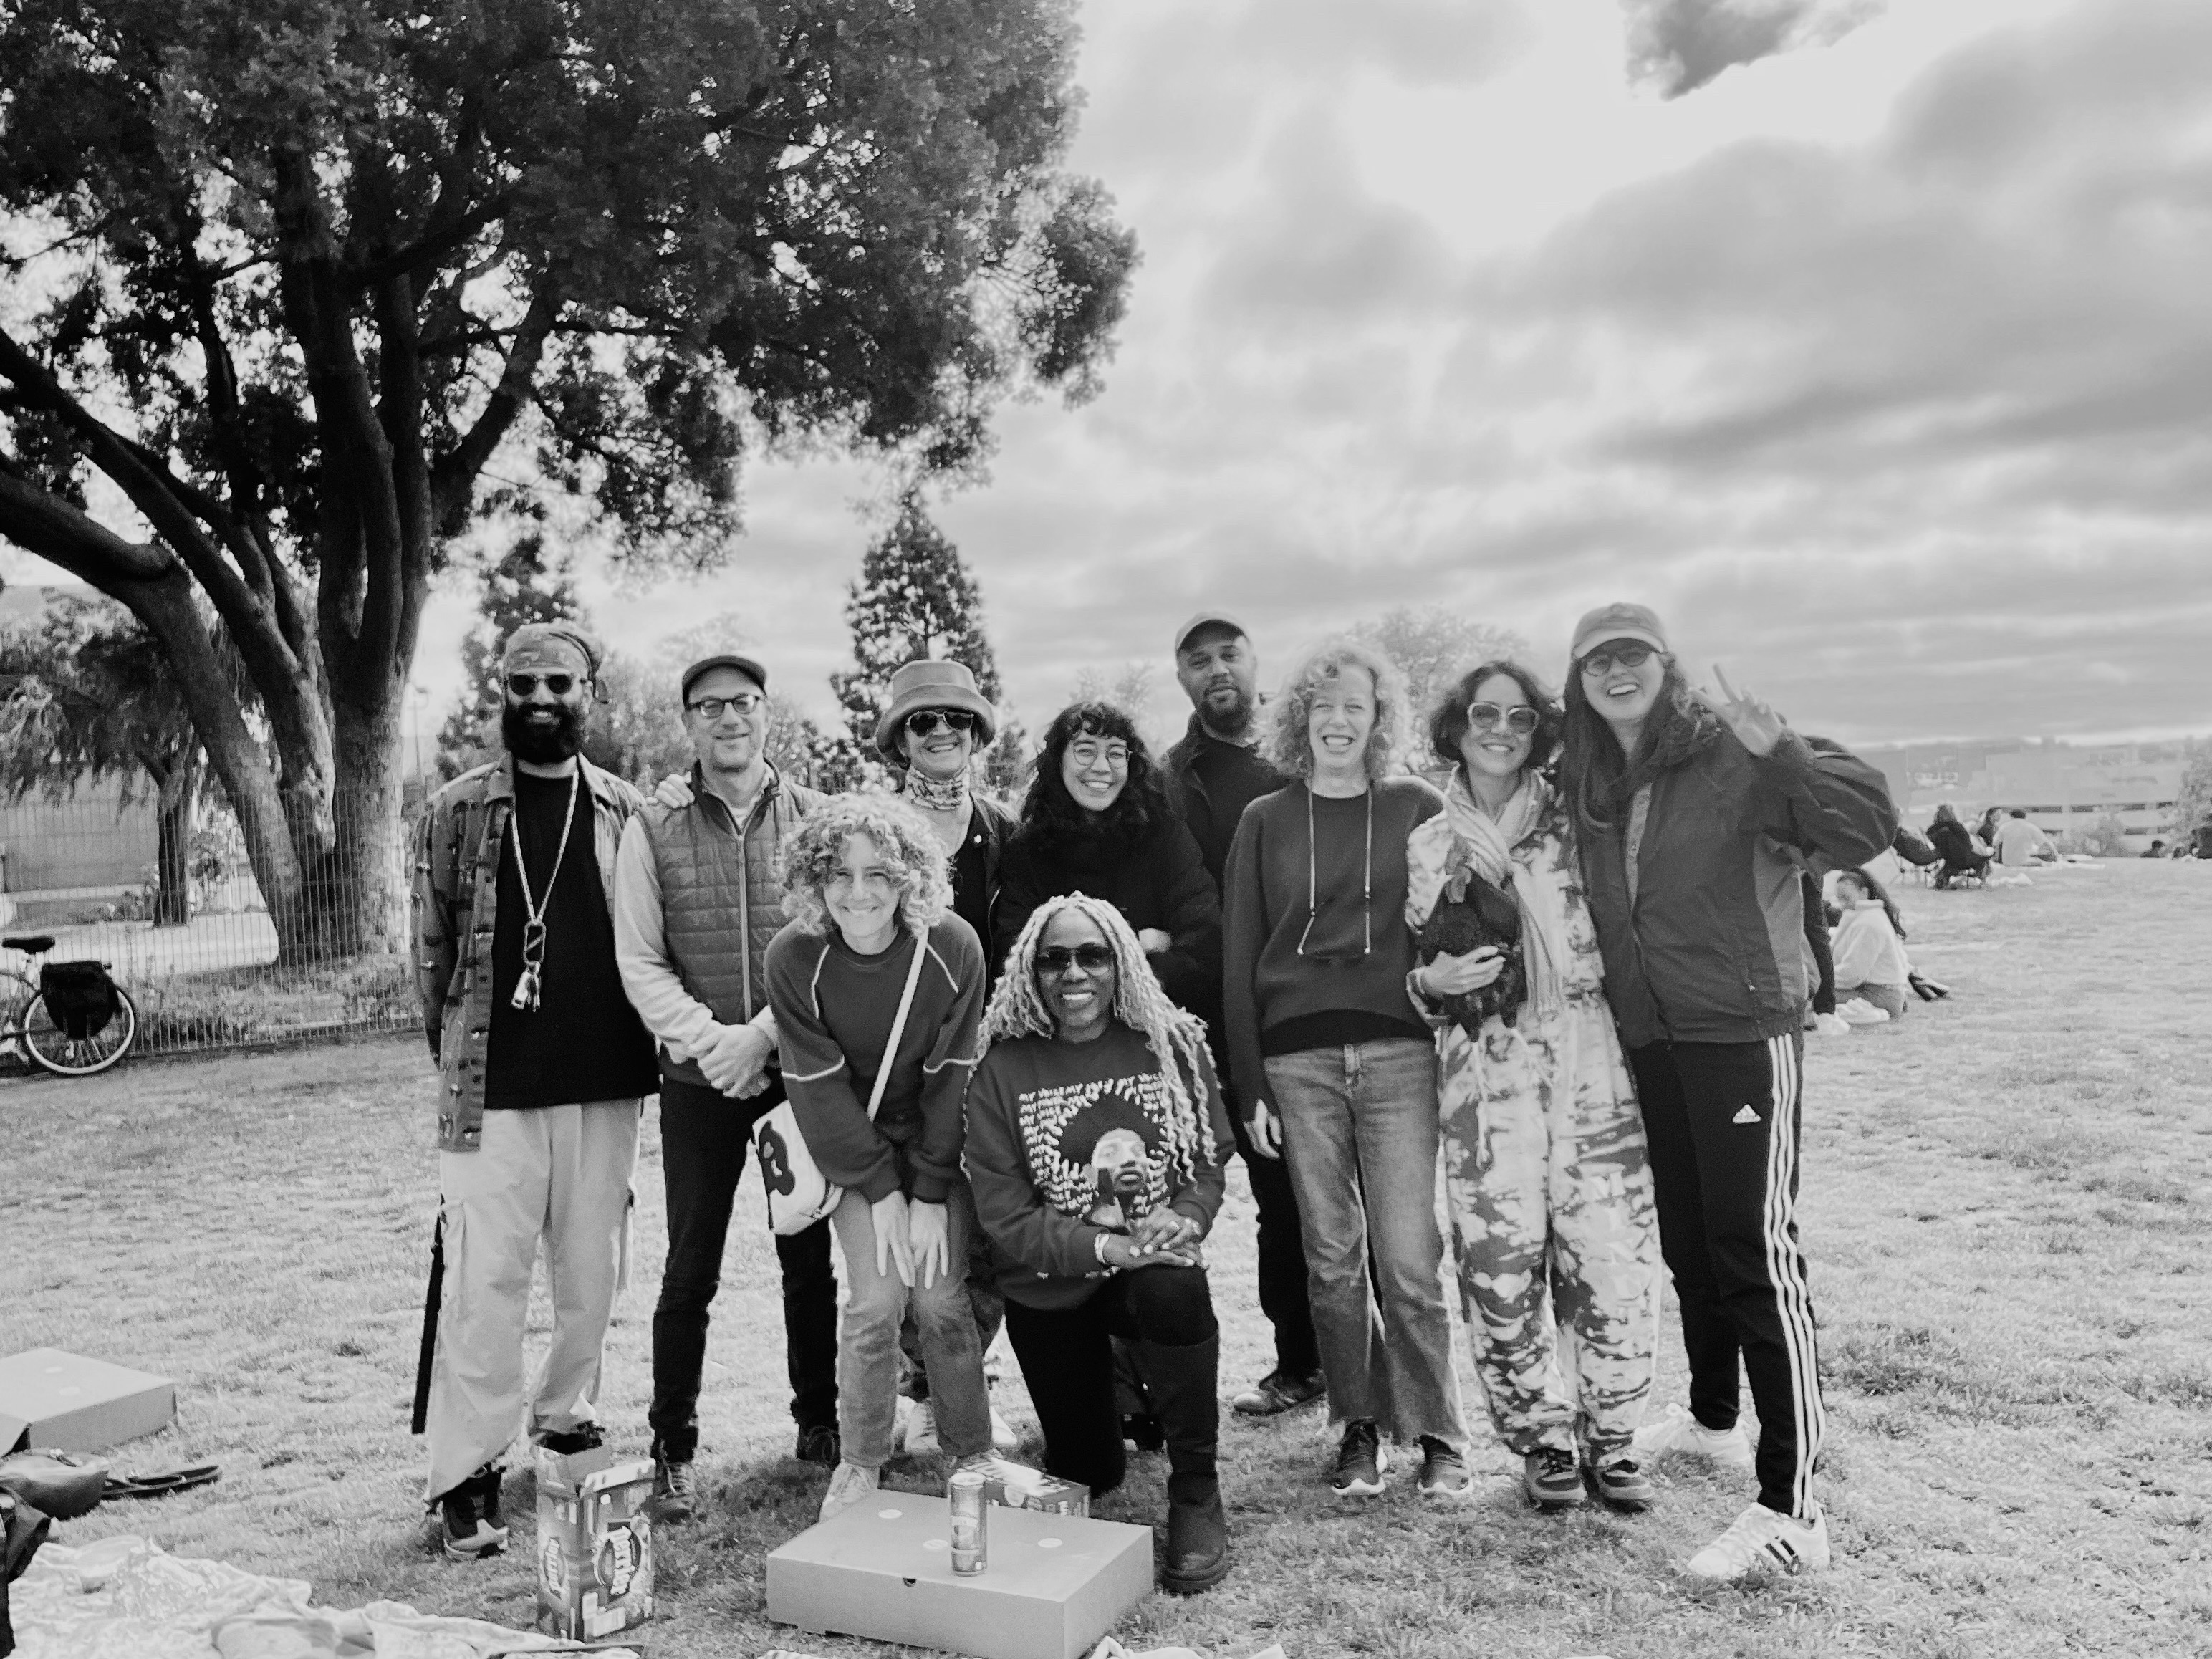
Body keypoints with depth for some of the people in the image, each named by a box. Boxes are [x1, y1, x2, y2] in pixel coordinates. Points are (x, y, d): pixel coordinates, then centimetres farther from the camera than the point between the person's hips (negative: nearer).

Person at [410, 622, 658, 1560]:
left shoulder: (625, 812, 7)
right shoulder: (459, 810, 3)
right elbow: (431, 945, 6)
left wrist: (640, 1055, 5)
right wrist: (456, 1055, 4)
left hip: (606, 1085, 2)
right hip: (494, 1088, -2)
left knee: (592, 1273, 11)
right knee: (484, 1279, -3)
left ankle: (565, 1415, 32)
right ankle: (465, 1476, 8)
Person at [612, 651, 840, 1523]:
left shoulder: (813, 818, 2)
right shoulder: (652, 829, 1)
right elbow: (640, 963, -2)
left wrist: (764, 1033, -14)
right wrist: (713, 1041, -14)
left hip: (801, 1068, 1)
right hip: (698, 1080, -1)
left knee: (810, 1257, 11)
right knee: (690, 1269, 4)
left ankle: (819, 1420, 28)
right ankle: (672, 1447, 18)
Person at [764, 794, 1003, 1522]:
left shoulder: (954, 948, -19)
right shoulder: (794, 958, -19)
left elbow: (951, 1077, -13)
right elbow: (819, 1087, -14)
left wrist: (932, 1194, -13)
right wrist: (880, 1188, -14)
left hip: (939, 1143, 0)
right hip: (851, 1148, 0)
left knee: (941, 1296, -6)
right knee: (875, 1297, -10)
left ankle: (973, 1454, 16)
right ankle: (859, 1465, 11)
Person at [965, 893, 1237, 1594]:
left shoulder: (1172, 1046, -5)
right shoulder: (1002, 1069, -10)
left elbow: (1212, 1159, 2)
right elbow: (1006, 1220, -11)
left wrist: (1187, 1216, -20)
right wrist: (1105, 1246, -24)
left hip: (1150, 1268, 0)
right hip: (1051, 1289, 1)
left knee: (1177, 1293, -36)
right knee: (1085, 1474, 9)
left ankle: (1196, 1495, -13)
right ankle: (1105, 1393, 47)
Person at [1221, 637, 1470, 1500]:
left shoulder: (1416, 808, 7)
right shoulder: (1265, 821, 9)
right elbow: (1239, 957, 8)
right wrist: (1249, 1086, 3)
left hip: (1397, 1052, -1)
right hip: (1297, 1059, 1)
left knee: (1407, 1257, -2)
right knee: (1332, 1258, 6)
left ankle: (1434, 1432, 13)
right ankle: (1359, 1430, 19)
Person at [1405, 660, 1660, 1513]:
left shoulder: (1576, 819, 7)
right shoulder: (1429, 845, 10)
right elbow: (1413, 970, 14)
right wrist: (1435, 981, -6)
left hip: (1591, 1059, 0)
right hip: (1484, 1074, 0)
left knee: (1613, 1255, -2)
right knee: (1501, 1267, -1)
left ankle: (1611, 1435, 18)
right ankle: (1543, 1440, 20)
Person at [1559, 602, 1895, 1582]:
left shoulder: (1733, 756, -10)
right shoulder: (1588, 790, 8)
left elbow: (1867, 827, -20)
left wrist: (1779, 754, -33)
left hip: (1742, 1032, -7)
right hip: (1649, 1043, 7)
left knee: (1756, 1254, -7)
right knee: (1687, 1245, 20)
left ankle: (1793, 1511, 0)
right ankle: (1711, 1418, 40)